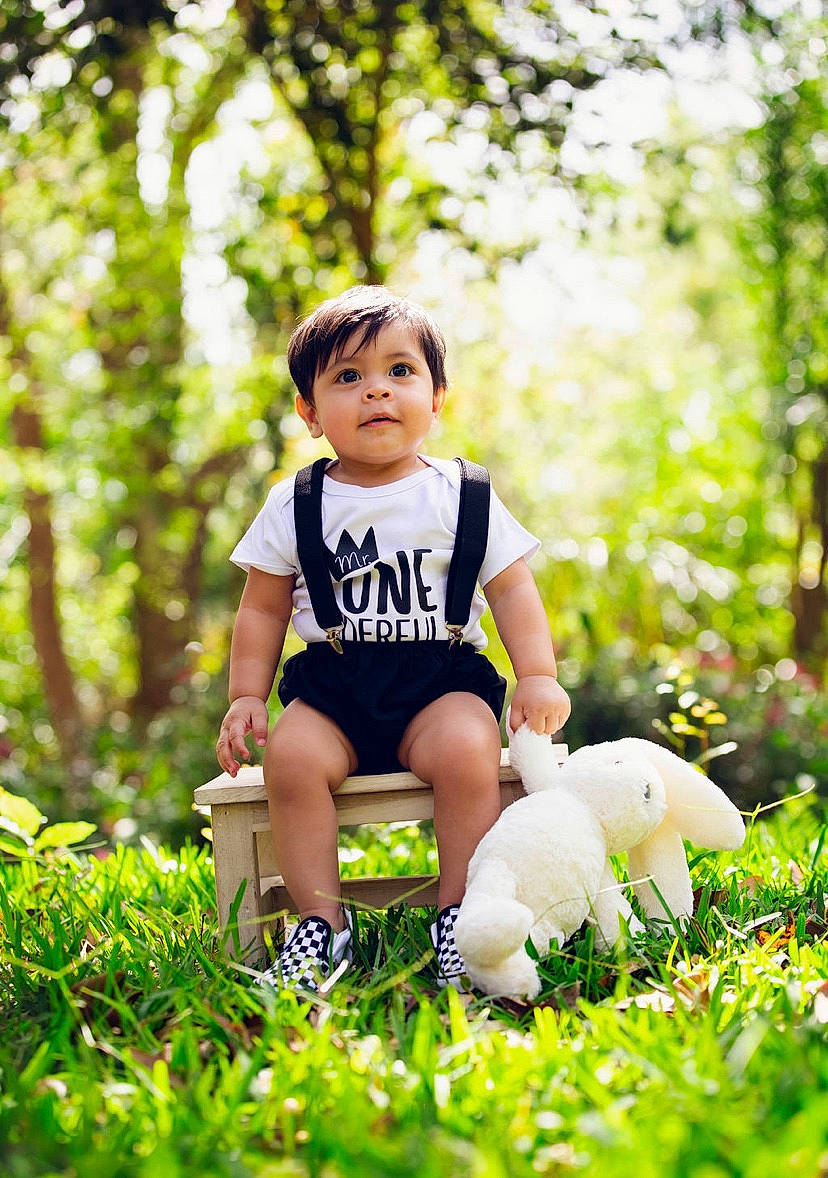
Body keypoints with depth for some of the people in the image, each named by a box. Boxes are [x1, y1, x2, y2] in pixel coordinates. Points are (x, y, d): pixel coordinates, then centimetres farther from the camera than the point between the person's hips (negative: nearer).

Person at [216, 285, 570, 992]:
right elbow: (264, 609, 13)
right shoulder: (295, 506, 8)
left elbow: (513, 590, 7)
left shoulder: (463, 496, 6)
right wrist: (246, 697, 4)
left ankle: (459, 914, -18)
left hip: (443, 679, -1)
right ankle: (322, 921, -17)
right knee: (292, 756, -28)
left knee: (465, 750, -31)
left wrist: (538, 675, -6)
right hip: (332, 684, 1)